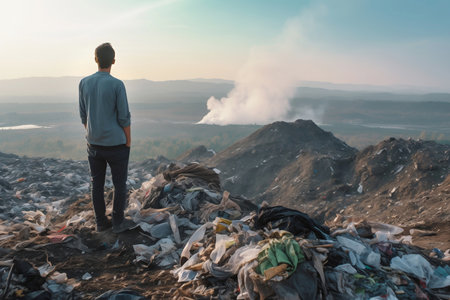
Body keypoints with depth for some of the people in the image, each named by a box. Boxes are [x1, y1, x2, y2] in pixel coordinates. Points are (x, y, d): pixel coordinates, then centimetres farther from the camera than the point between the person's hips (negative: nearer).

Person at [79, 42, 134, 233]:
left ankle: (101, 222, 23)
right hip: (116, 144, -4)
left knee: (97, 183, 14)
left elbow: (83, 115, 5)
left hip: (94, 144, 5)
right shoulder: (117, 85, -17)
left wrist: (92, 137, 17)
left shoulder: (84, 83, -2)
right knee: (120, 183, 10)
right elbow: (124, 118, -14)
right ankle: (118, 222, 18)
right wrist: (128, 142, -1)